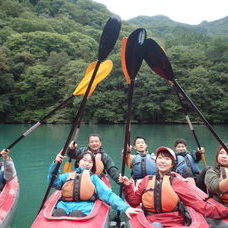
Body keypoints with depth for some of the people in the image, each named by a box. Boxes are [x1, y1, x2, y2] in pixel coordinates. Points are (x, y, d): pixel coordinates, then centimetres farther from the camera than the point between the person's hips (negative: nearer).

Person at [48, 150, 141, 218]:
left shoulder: (93, 178, 22)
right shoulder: (68, 175, 28)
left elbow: (108, 194, 11)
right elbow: (54, 182, 13)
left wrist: (125, 207, -2)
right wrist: (56, 163, 2)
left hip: (83, 207, -1)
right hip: (64, 205, 2)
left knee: (76, 215, -36)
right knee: (58, 213, -33)